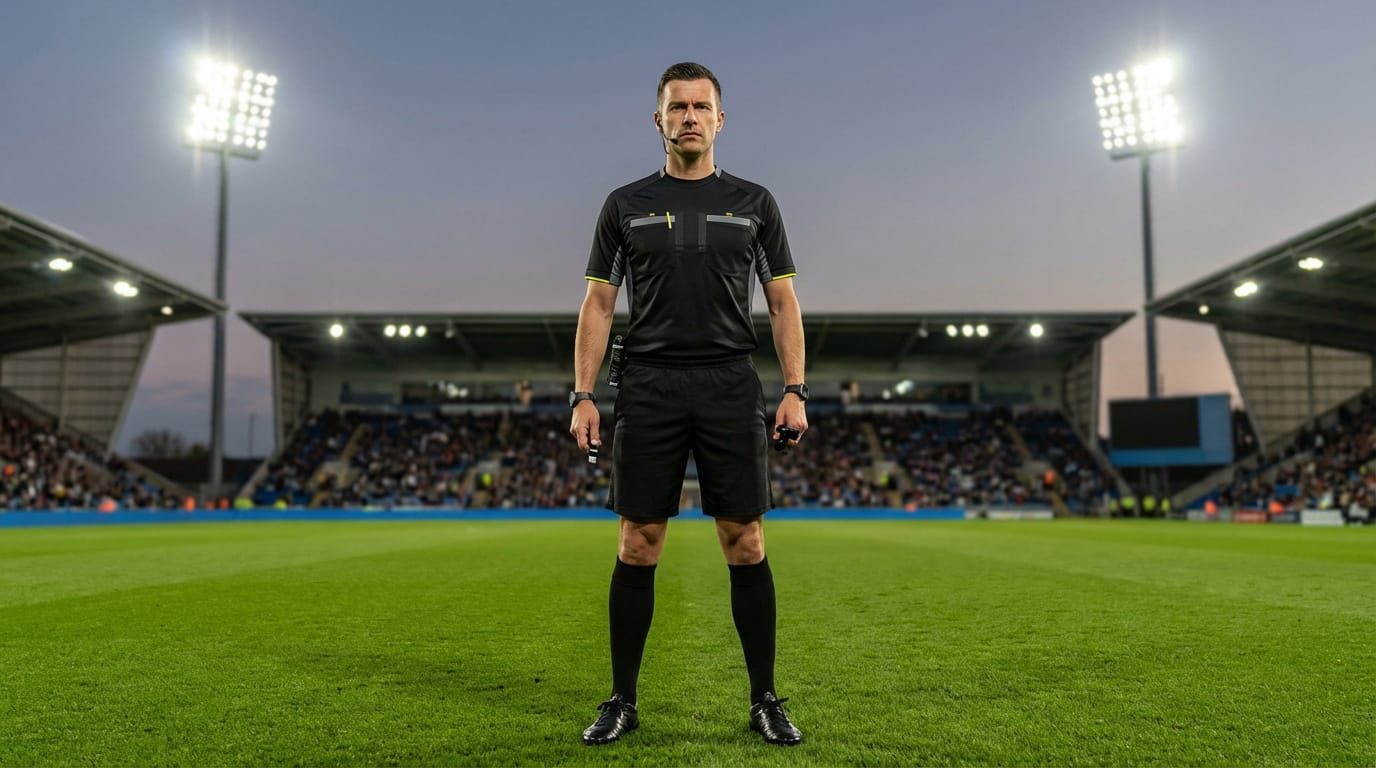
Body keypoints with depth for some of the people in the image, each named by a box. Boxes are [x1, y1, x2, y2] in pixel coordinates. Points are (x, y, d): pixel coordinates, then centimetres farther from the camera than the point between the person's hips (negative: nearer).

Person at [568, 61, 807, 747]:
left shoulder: (753, 202, 10)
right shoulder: (626, 205, 9)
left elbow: (783, 302, 8)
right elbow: (598, 304, 7)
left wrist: (795, 390, -3)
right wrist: (583, 394, -2)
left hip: (731, 387, 0)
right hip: (648, 387, 0)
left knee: (745, 544, 1)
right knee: (638, 545, 2)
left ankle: (765, 700, 15)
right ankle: (622, 701, 16)